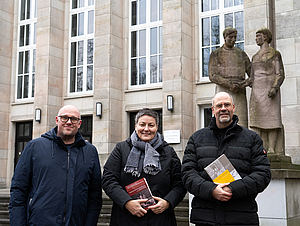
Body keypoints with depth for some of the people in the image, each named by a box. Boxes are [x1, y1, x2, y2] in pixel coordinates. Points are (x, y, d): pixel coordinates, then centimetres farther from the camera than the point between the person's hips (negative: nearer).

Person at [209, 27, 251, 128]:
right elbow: (212, 76, -4)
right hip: (223, 91, -2)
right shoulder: (215, 54, 7)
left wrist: (245, 83, -11)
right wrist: (230, 84, -18)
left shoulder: (241, 54, 15)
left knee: (242, 126, -5)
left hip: (239, 94, 3)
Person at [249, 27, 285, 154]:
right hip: (256, 91, 6)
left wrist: (275, 88, -20)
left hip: (270, 89, -6)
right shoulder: (255, 57, 21)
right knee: (255, 120, -4)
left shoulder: (275, 54, 3)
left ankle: (271, 150, -8)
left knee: (271, 120, -8)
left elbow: (280, 74, -4)